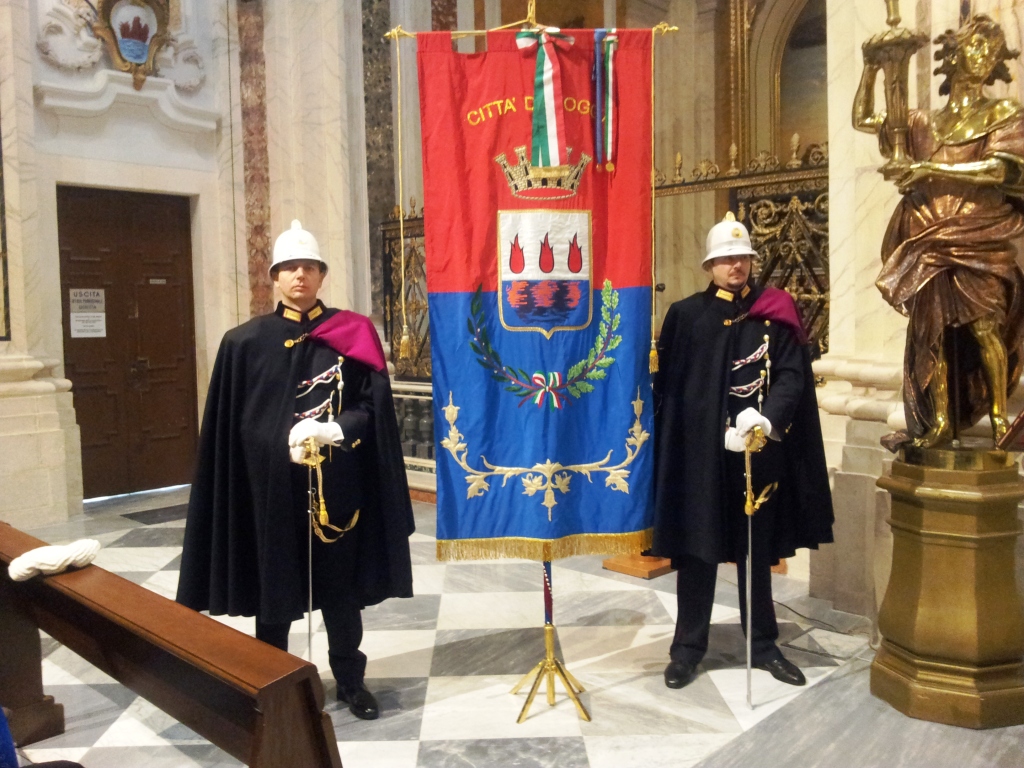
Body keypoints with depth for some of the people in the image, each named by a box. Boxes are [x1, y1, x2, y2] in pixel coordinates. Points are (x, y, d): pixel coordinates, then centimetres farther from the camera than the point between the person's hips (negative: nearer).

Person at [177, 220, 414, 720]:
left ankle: (350, 679, 26)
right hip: (270, 483, 0)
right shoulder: (245, 341, 2)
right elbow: (232, 425, 3)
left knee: (340, 580, 9)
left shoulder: (353, 334, 1)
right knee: (272, 581, 9)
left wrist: (332, 431, -18)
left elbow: (374, 407, -2)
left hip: (337, 482, 0)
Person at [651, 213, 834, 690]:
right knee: (698, 550, 5)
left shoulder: (775, 314, 5)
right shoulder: (685, 315, 4)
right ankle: (688, 646, 17)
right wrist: (670, 445, -7)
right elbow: (665, 386, 1)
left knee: (757, 549, 12)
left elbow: (792, 377, -6)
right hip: (698, 452, -1)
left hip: (759, 451, 1)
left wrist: (768, 418, -24)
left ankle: (763, 644, 26)